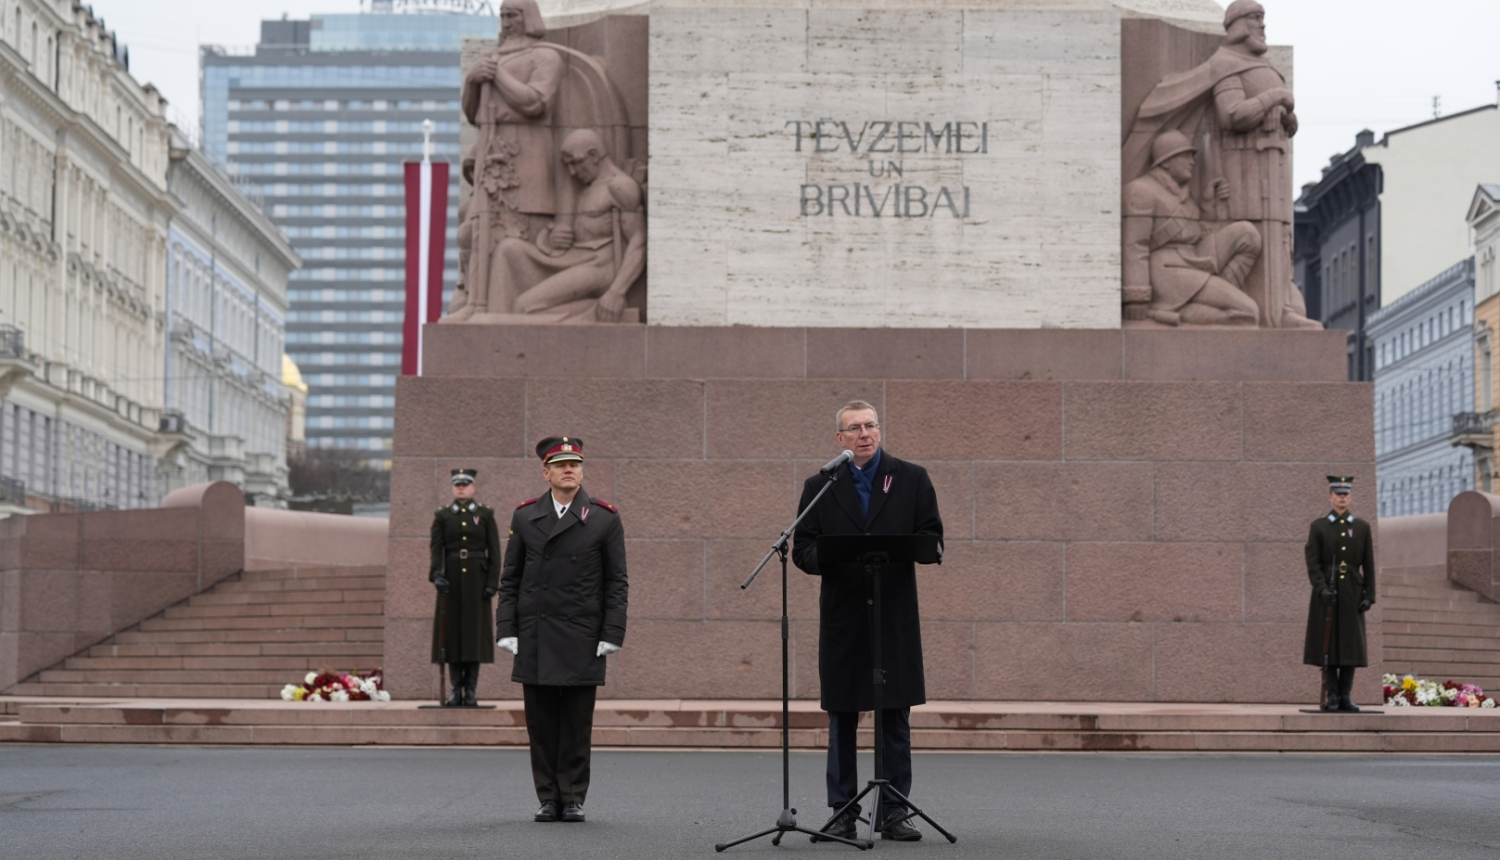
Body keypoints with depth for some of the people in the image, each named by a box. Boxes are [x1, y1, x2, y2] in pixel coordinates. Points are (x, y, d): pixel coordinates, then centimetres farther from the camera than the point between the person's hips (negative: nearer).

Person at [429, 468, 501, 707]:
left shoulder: (485, 514, 6)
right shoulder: (442, 516, 8)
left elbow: (494, 550, 3)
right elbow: (436, 548, 0)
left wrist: (492, 581, -6)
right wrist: (437, 574, -16)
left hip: (476, 578, -1)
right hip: (451, 579, 1)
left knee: (475, 632, -1)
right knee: (452, 632, 1)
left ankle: (471, 691, 2)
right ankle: (456, 689, 5)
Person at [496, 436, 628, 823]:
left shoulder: (604, 519, 3)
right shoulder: (524, 517, 8)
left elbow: (617, 583, 2)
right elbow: (510, 579, 9)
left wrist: (612, 634, -6)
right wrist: (506, 629, 1)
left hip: (582, 642, -2)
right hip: (535, 642, 2)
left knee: (577, 725, 1)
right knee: (541, 725, 4)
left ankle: (573, 798, 10)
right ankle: (548, 799, 12)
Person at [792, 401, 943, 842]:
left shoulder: (911, 479, 7)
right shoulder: (820, 487, 8)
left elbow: (932, 538, 3)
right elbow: (803, 550, 4)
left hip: (895, 618, 0)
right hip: (841, 619, 1)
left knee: (896, 720, 1)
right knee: (841, 720, 4)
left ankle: (894, 813, 7)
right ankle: (843, 814, 11)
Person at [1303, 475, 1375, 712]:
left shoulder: (1362, 527, 10)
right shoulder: (1318, 527, 4)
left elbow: (1369, 565, 8)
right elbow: (1313, 563, -2)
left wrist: (1369, 595, 0)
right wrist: (1321, 588, -16)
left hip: (1352, 594, 2)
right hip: (1327, 593, -2)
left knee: (1351, 645, 1)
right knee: (1328, 646, -2)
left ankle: (1345, 696, 5)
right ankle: (1331, 695, 3)